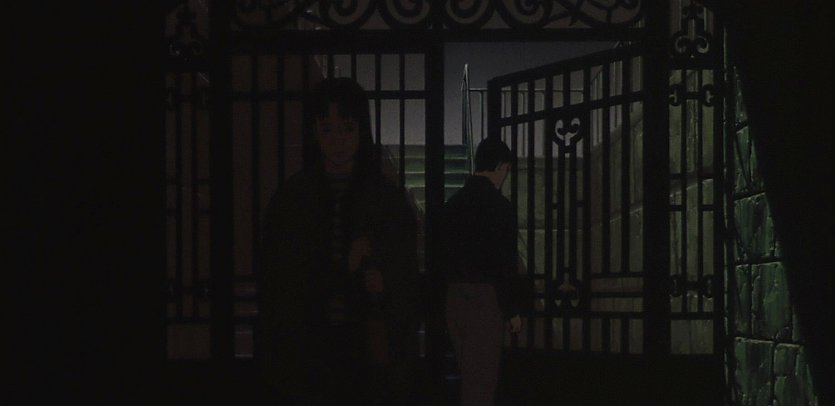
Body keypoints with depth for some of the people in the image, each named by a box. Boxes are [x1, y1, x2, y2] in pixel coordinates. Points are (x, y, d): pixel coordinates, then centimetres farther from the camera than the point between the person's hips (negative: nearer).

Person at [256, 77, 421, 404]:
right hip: (309, 350, 0)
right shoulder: (291, 199, 6)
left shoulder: (389, 200, 6)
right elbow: (276, 281, 5)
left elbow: (407, 286, 6)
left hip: (372, 352, 0)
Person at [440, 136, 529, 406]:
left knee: (469, 373, 15)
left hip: (453, 296, 8)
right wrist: (513, 310, -8)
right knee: (482, 377, -3)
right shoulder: (496, 205, -12)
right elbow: (504, 263, -14)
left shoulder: (454, 203, 11)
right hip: (484, 298, -7)